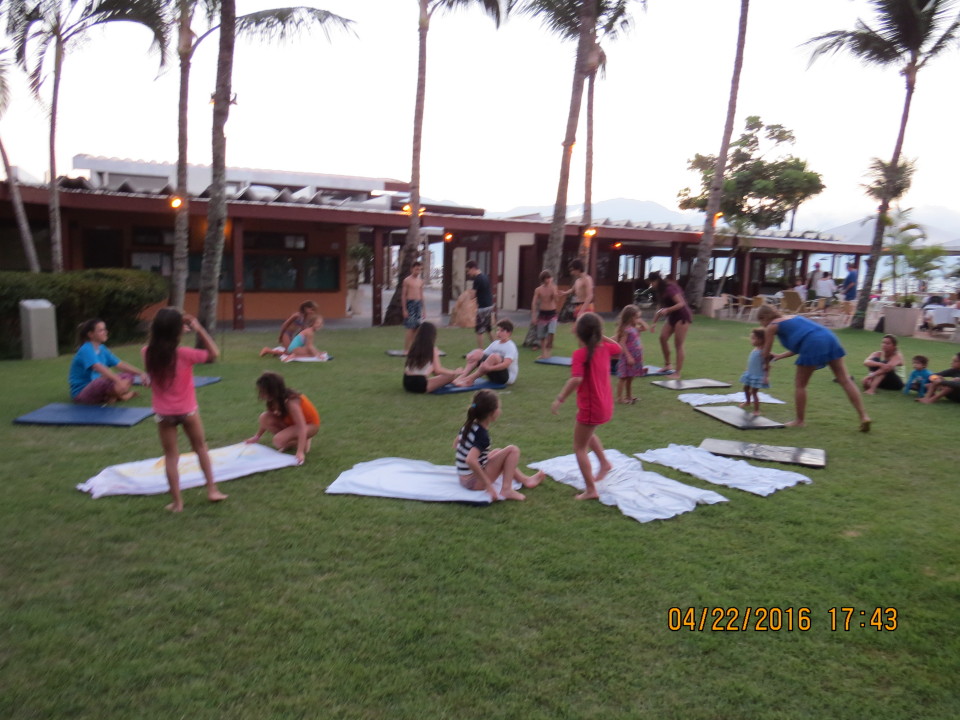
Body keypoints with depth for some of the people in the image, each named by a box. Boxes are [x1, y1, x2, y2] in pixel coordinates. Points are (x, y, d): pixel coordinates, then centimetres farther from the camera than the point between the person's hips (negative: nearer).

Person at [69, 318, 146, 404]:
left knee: (129, 375, 1)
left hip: (97, 386, 8)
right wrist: (118, 381, -47)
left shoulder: (102, 349, 7)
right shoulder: (86, 350, -18)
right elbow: (100, 368, -35)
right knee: (111, 380, -35)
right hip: (81, 393, -8)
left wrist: (141, 373, -8)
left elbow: (120, 365, 5)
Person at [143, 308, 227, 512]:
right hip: (188, 410, -2)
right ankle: (212, 490, 23)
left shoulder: (148, 353, -9)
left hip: (163, 413, 2)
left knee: (170, 456, 10)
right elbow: (214, 353, -9)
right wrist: (199, 329, -10)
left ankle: (176, 501, 14)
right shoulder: (184, 353, -19)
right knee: (200, 448, 18)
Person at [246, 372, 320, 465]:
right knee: (264, 418, -13)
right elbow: (267, 418, 7)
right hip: (293, 422, 8)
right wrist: (257, 437, 12)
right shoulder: (277, 399, -12)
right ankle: (290, 441, -1)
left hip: (309, 424, -8)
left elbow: (302, 428, -37)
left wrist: (300, 452, -44)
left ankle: (303, 442, -1)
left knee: (279, 441, -29)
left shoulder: (290, 402, -34)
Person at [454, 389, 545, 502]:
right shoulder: (482, 434, -24)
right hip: (475, 482, -9)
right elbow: (470, 460, -38)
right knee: (513, 450, -11)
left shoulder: (469, 425, 1)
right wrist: (488, 486, -33)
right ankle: (506, 490, -15)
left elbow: (455, 445, 17)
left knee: (498, 452, 29)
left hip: (464, 478, 9)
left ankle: (524, 479, 34)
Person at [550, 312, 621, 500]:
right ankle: (604, 462, 39)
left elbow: (576, 379, -34)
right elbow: (618, 347, 24)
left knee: (580, 447, 8)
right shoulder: (605, 348, 0)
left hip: (590, 407, -8)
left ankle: (591, 490, 11)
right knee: (587, 433, 36)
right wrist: (601, 335, 16)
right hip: (605, 405, 8)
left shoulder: (581, 353, -21)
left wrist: (560, 399, -27)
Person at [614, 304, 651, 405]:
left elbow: (646, 328, 23)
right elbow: (622, 344, -22)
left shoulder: (635, 328, 9)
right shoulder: (626, 329, -18)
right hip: (628, 357, -9)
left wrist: (641, 322, 7)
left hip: (636, 357, 9)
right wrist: (629, 356, -24)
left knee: (630, 377, 17)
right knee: (623, 377, -1)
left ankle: (629, 396, 27)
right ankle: (619, 398, 5)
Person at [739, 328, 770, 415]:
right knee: (746, 388, 25)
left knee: (754, 392, -7)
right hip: (750, 374, 9)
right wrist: (747, 370, 24)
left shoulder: (763, 351, -22)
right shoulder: (754, 349, 4)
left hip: (758, 376, -9)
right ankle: (748, 401, 51)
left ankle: (756, 410, 3)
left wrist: (767, 376, -24)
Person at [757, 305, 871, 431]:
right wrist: (778, 356, 43)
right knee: (845, 380, 5)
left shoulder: (771, 327, 13)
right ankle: (864, 416, 0)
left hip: (813, 344, -7)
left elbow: (766, 352, 20)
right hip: (829, 337, 7)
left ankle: (800, 421, 18)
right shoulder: (794, 318, 34)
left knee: (800, 384, 9)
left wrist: (766, 365, 37)